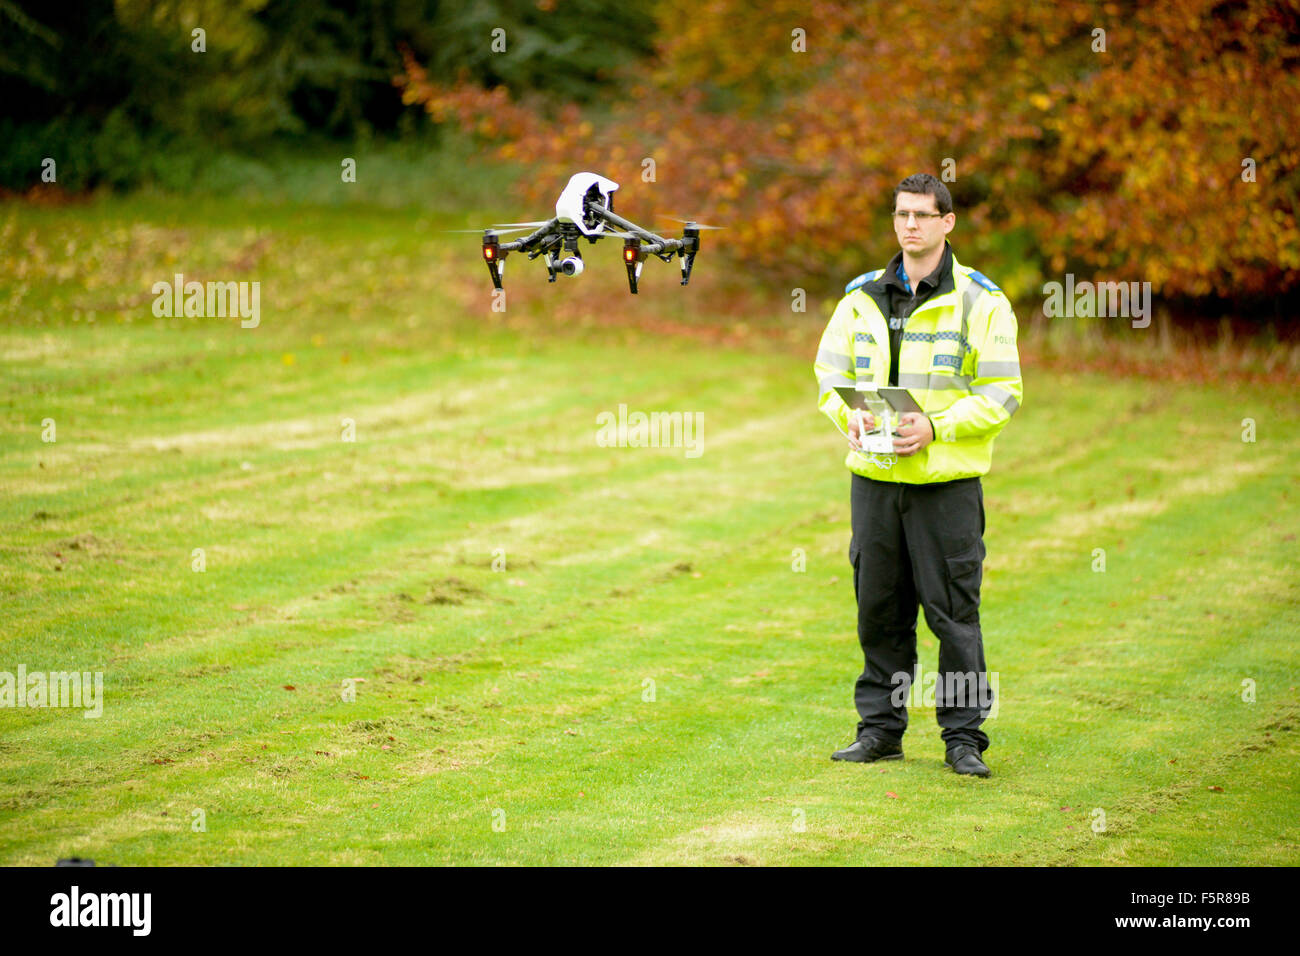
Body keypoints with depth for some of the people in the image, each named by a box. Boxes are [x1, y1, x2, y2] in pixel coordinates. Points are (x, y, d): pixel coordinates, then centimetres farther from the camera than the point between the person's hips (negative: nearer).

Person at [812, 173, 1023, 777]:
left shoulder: (980, 302, -3)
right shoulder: (862, 298, 10)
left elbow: (1002, 394, -6)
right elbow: (829, 374, 14)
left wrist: (935, 427, -17)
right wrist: (852, 419, -7)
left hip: (947, 481, -4)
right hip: (874, 477, 4)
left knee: (953, 612, -2)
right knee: (879, 611, 9)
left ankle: (964, 736, 5)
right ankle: (880, 729, 18)